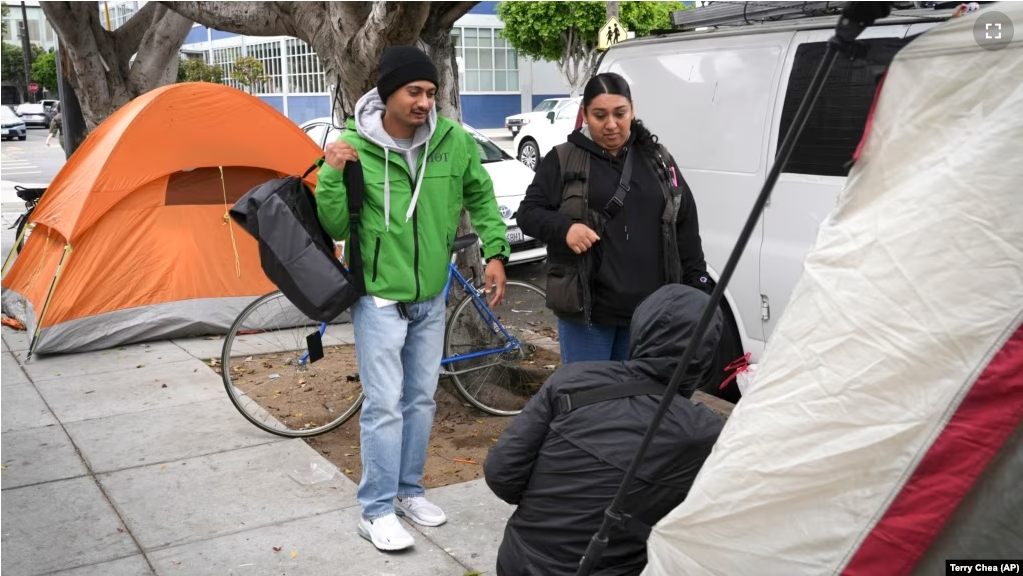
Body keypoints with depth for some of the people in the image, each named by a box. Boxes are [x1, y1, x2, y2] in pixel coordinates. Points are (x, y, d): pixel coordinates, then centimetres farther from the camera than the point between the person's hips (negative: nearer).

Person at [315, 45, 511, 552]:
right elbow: (335, 229, -10)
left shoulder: (454, 142, -8)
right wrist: (331, 175, -25)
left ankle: (408, 490, 33)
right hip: (380, 297, -4)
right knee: (384, 404, -1)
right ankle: (376, 510, 14)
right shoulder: (354, 146, -15)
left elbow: (481, 197, 10)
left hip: (431, 297, 4)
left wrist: (495, 252, 1)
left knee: (421, 399, 15)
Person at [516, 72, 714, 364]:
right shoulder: (563, 160, 1)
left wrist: (697, 283, 8)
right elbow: (528, 212, 1)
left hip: (649, 308, 3)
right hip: (585, 307, -3)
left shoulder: (657, 158, 10)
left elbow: (686, 224, 12)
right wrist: (565, 228, -19)